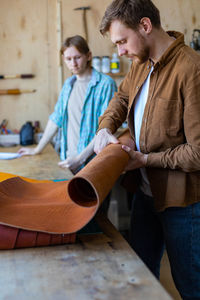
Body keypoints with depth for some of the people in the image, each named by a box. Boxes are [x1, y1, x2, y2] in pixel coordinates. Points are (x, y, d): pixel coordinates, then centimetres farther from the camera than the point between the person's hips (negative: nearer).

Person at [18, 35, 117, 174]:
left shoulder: (105, 83, -9)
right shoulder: (68, 84, 13)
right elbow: (56, 118, 19)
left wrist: (80, 158, -18)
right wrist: (37, 149, 20)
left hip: (91, 163, -5)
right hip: (69, 160, 5)